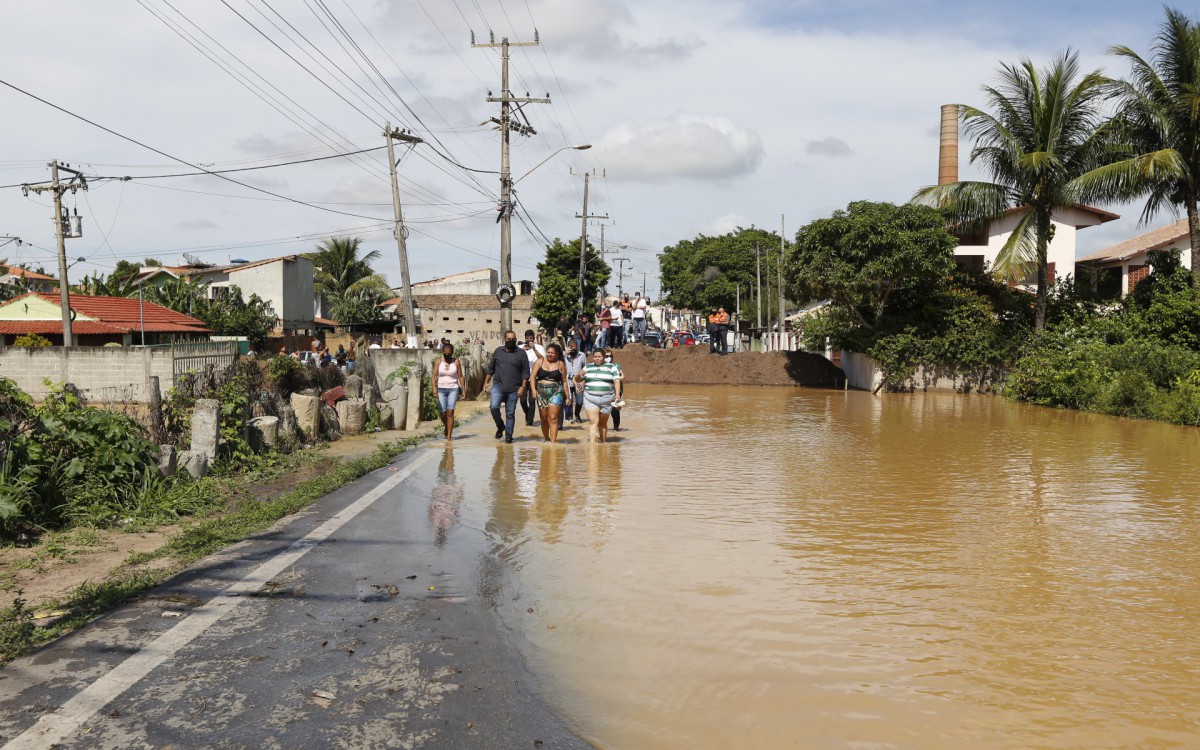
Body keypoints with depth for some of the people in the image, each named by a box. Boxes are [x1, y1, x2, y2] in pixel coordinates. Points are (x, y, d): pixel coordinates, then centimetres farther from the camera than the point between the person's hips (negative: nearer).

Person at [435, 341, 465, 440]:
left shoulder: (456, 362, 1)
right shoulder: (439, 362, 3)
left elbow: (460, 376, 5)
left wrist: (463, 389, 1)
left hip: (453, 389, -1)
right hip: (441, 389, 2)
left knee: (450, 412, -13)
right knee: (443, 413, 2)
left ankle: (449, 435, -12)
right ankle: (447, 427, 33)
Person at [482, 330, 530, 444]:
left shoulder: (521, 354, 3)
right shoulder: (498, 351, 10)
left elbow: (525, 372, 2)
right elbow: (491, 368, 18)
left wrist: (523, 386, -7)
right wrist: (486, 382, 13)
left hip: (513, 389, -1)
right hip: (498, 386, 1)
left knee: (510, 413, 2)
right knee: (494, 407, -19)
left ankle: (508, 436, 12)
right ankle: (500, 426, 6)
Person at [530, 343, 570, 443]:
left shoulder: (560, 364, 6)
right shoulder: (539, 362, 6)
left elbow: (564, 382, 10)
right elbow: (532, 377, 1)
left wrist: (568, 397, 9)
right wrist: (533, 390, -13)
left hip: (556, 392, -2)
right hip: (541, 392, 2)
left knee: (553, 418, -13)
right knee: (544, 419, 8)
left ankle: (553, 441, -15)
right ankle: (546, 438, 26)